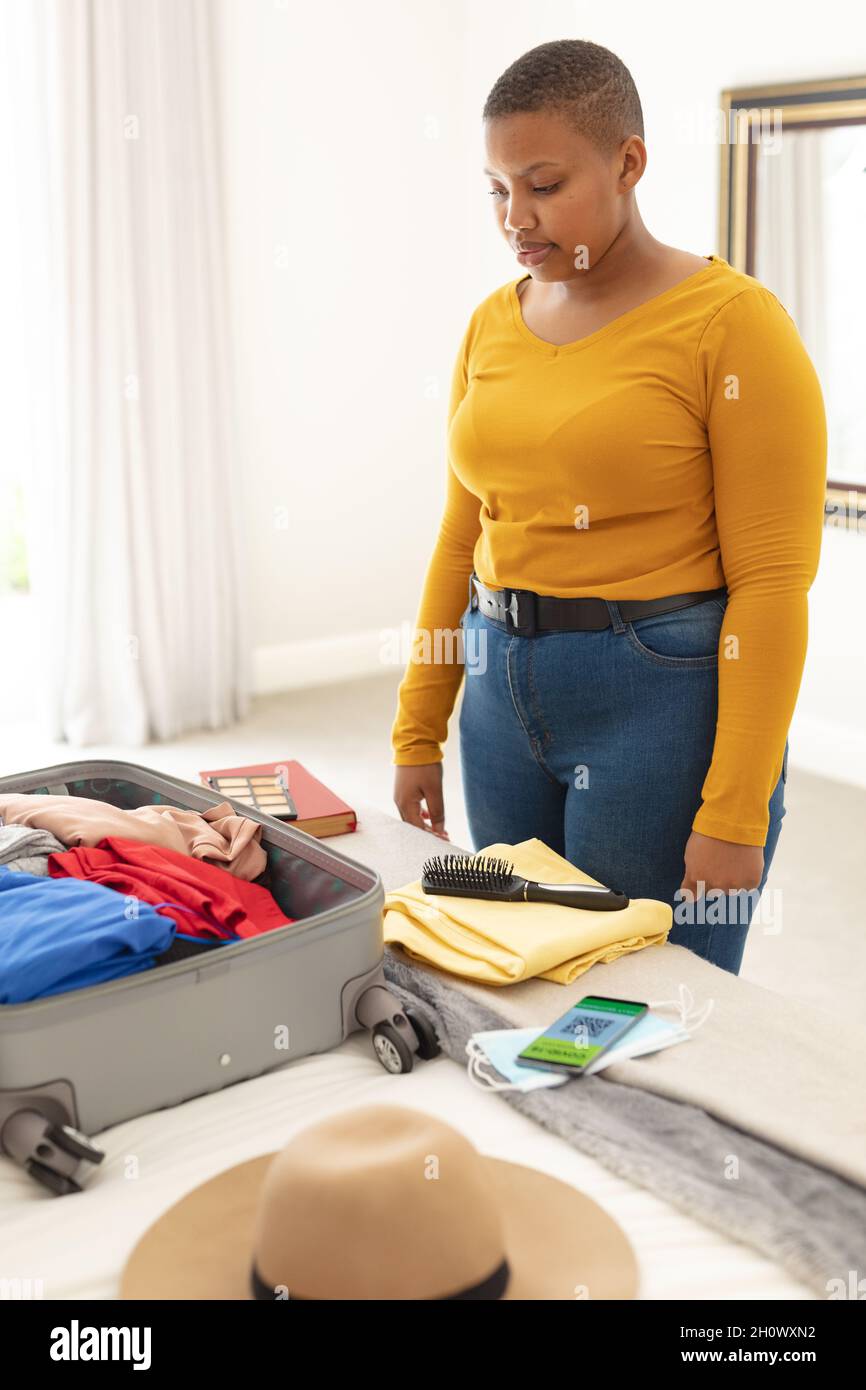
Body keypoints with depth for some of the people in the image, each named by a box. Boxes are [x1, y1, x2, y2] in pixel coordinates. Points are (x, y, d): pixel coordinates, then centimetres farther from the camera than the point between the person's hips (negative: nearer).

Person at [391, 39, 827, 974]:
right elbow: (461, 541, 12)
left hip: (665, 695, -5)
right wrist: (418, 733, 11)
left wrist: (734, 817, -16)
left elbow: (771, 583, -13)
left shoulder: (734, 323, -10)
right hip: (504, 692, 6)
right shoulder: (492, 325, 8)